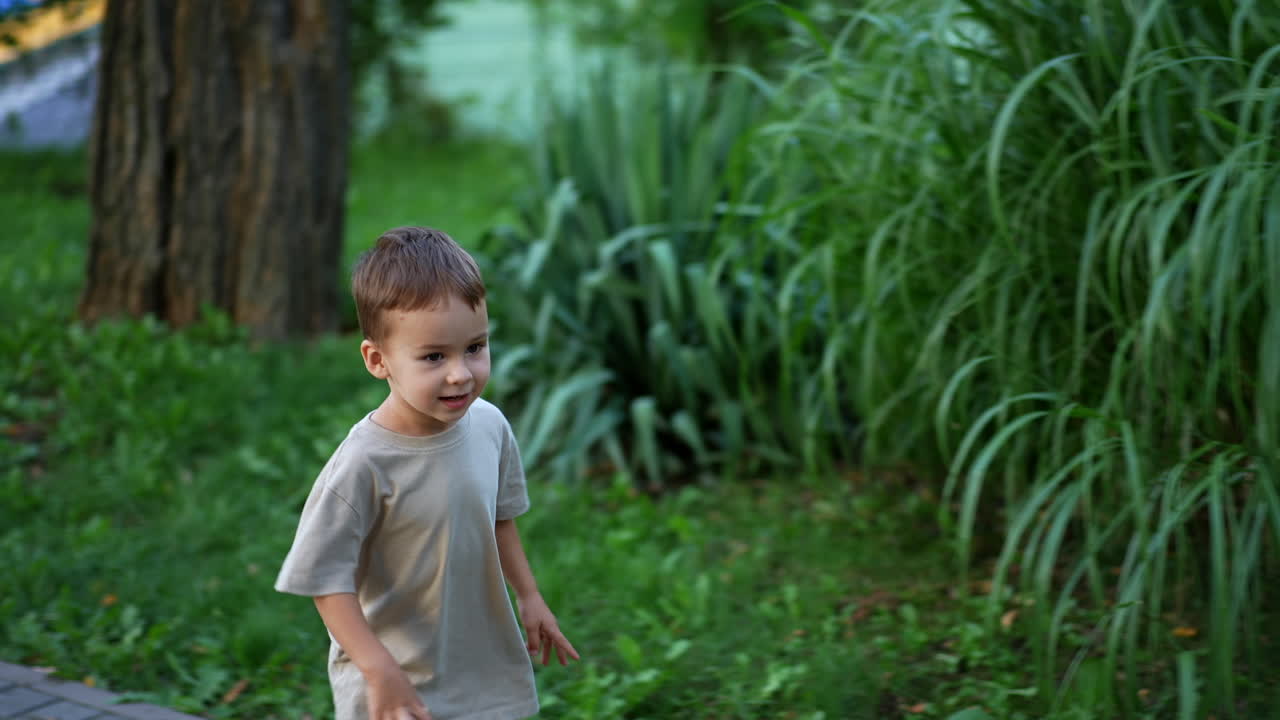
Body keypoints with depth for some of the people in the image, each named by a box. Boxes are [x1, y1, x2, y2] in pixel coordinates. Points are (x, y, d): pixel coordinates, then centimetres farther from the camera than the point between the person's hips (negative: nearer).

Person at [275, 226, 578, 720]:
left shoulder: (489, 425, -7)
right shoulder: (364, 465, -25)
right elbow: (327, 580, -20)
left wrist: (529, 596, 16)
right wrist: (378, 670, -24)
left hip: (486, 669, 6)